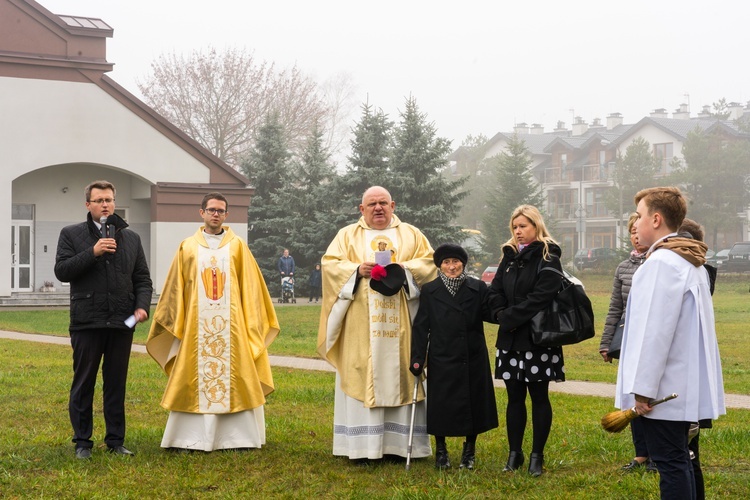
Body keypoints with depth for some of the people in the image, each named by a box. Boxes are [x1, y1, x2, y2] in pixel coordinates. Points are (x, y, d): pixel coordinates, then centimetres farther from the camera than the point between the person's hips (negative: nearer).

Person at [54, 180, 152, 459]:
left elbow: (142, 278, 12)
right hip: (86, 321, -3)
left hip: (121, 322, 3)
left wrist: (142, 306, -4)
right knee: (83, 384, 3)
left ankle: (115, 441, 15)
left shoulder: (131, 238, 13)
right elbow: (61, 271, -7)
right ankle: (82, 442, 11)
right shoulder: (71, 235, 5)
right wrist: (92, 252, -16)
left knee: (117, 384, 8)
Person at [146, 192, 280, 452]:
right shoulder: (188, 248, 8)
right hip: (197, 324, 0)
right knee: (194, 378, 0)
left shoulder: (237, 246, 7)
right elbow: (175, 288, 10)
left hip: (231, 325, 0)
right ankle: (189, 438, 3)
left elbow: (250, 287, 7)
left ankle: (236, 435, 7)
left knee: (233, 377, 0)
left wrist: (251, 322, 1)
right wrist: (175, 322, 6)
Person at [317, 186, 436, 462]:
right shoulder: (348, 235, 12)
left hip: (399, 325, 1)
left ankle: (401, 442, 4)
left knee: (400, 377, 0)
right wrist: (357, 270, -13)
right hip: (360, 325, -1)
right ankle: (362, 445, -3)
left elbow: (430, 262, 5)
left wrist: (404, 268, -12)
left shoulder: (411, 235, 14)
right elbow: (329, 263, 3)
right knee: (361, 378, -5)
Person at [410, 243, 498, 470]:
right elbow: (420, 327, 0)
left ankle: (469, 451, 25)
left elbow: (492, 314, -5)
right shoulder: (429, 291, 1)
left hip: (472, 359, 1)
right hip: (441, 359, 0)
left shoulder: (478, 288, 2)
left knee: (472, 404, 7)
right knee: (440, 406, 5)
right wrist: (417, 358, -5)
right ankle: (441, 451, 23)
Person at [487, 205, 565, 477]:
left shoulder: (547, 258, -7)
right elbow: (495, 291, 10)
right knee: (515, 397, 9)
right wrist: (501, 315, -8)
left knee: (539, 397, 2)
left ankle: (537, 455, 9)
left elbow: (541, 296, -17)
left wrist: (511, 317, -16)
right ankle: (514, 453, 16)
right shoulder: (509, 257, 13)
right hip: (511, 339, 6)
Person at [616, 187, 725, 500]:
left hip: (664, 385, -10)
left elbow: (655, 330, -21)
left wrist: (642, 387, -18)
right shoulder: (690, 261, 14)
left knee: (669, 463, -6)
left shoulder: (662, 262, -16)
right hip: (683, 382, 10)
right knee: (678, 460, 15)